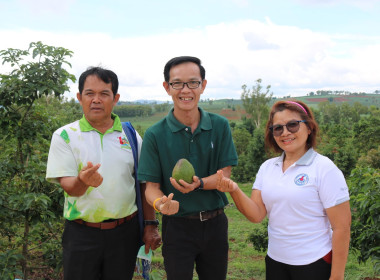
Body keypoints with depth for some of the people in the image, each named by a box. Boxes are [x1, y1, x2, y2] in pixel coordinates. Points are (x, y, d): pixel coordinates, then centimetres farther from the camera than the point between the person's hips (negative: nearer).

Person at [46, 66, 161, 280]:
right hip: (81, 233, -1)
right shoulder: (65, 136, -2)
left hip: (125, 231, 2)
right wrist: (82, 181, -32)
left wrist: (151, 225, 2)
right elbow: (69, 186, -10)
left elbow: (144, 184, 7)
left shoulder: (131, 136, 4)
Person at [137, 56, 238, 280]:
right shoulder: (155, 135, -9)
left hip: (215, 224, 3)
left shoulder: (220, 126, -3)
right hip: (178, 226, -2)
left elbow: (225, 175, -3)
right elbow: (152, 186, -7)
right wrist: (161, 203, -29)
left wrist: (199, 184, -23)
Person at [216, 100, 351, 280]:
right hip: (275, 261, 5)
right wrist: (235, 191, -22)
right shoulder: (267, 167, 2)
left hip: (314, 264, -4)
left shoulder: (324, 169, -13)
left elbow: (341, 227, -12)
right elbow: (257, 215, -5)